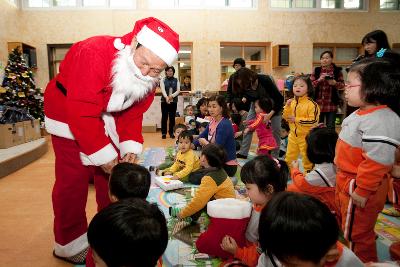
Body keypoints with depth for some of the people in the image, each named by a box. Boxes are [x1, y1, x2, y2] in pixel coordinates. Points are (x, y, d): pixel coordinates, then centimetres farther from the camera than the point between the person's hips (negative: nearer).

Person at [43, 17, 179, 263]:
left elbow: (133, 114, -5)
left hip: (107, 120, 6)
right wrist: (103, 155, -29)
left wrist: (130, 148, -18)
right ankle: (69, 244, 15)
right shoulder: (92, 54, -35)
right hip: (69, 117, -6)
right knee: (73, 180, -4)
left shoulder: (148, 79, -14)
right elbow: (82, 114, -35)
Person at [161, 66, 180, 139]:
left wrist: (172, 96, -17)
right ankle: (164, 133, 11)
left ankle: (171, 133, 15)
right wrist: (166, 97, -28)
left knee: (172, 117, 5)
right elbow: (163, 90, -10)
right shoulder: (163, 80, 3)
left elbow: (178, 90, 0)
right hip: (164, 101, -1)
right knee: (164, 117, 2)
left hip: (174, 101, 1)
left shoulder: (176, 80, 7)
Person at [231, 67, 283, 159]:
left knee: (276, 129, -7)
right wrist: (245, 99, -23)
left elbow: (280, 98, -36)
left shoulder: (265, 80, -37)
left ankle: (274, 156, 6)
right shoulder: (245, 86, -22)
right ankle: (243, 153, 1)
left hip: (274, 105, -4)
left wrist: (270, 114, -44)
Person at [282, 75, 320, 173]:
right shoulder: (291, 102, 0)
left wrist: (296, 119, -22)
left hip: (306, 136, -5)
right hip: (293, 135, 5)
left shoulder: (312, 104, -18)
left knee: (307, 157, 12)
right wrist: (287, 106, -14)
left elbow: (313, 121, -22)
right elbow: (286, 117, 2)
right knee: (289, 157, 19)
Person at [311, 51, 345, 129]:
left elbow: (342, 84, 1)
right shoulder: (316, 70, 3)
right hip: (318, 103, 1)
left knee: (330, 127, 7)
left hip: (332, 104, -1)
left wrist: (335, 83, -19)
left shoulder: (337, 70, 0)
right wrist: (319, 79, -17)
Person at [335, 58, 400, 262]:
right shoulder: (360, 114, 6)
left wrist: (362, 191, -25)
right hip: (346, 180, 11)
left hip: (359, 187, -11)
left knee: (357, 234, 9)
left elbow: (376, 161, -31)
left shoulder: (380, 121, -28)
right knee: (347, 225, 28)